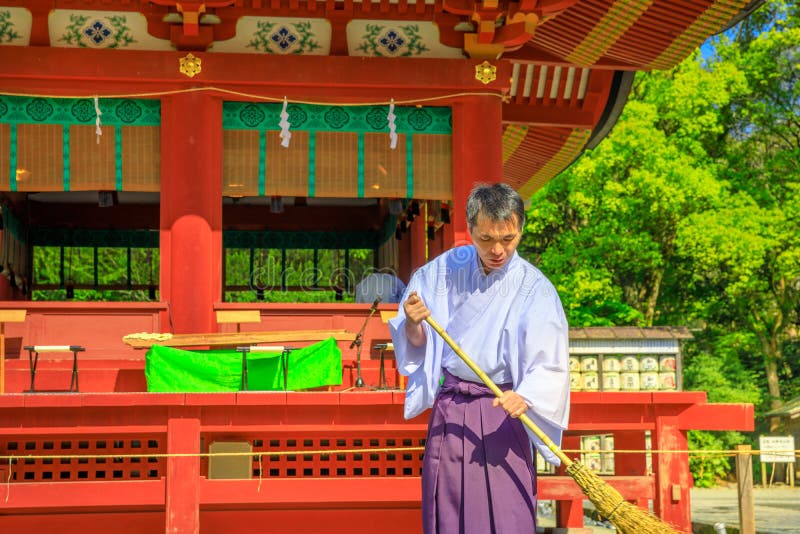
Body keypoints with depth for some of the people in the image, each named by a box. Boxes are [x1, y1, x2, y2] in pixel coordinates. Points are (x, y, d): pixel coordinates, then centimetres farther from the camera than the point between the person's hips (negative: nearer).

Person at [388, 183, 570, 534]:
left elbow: (549, 367, -16)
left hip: (502, 413, -3)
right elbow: (418, 344, 8)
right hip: (449, 410, 3)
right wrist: (413, 323, -15)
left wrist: (524, 396, -35)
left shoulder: (534, 289, -9)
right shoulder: (444, 270, 2)